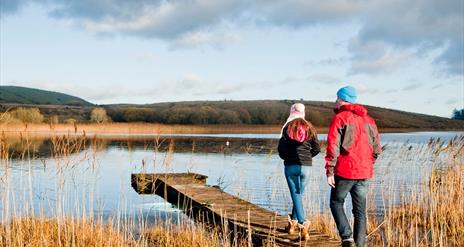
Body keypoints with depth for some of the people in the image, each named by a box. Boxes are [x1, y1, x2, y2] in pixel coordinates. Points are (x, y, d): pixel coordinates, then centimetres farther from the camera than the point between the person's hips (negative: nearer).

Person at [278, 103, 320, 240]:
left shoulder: (287, 127, -4)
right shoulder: (309, 128, 1)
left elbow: (281, 148, -4)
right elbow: (317, 149, 2)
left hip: (290, 166, -2)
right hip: (305, 166, 2)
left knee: (295, 195, 0)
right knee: (299, 194, 16)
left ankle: (302, 224, -14)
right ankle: (293, 222, 24)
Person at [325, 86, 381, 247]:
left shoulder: (339, 118, -7)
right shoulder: (369, 120, 12)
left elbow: (332, 147, -14)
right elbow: (377, 148, 14)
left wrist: (329, 171, -12)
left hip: (344, 171, -5)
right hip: (364, 173, 5)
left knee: (336, 203, 11)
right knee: (360, 210, 11)